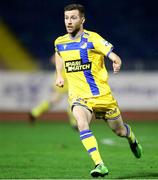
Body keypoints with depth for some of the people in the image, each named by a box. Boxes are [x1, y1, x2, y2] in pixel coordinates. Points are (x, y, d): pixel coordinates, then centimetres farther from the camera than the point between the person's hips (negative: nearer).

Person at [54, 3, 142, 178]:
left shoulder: (92, 39, -12)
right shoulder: (59, 42, 3)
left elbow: (113, 56, -22)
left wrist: (116, 62, -45)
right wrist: (59, 75, 18)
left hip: (101, 95, -2)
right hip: (78, 96, 2)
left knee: (119, 130, 13)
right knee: (82, 124, -29)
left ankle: (132, 140, 51)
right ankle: (99, 165, -30)